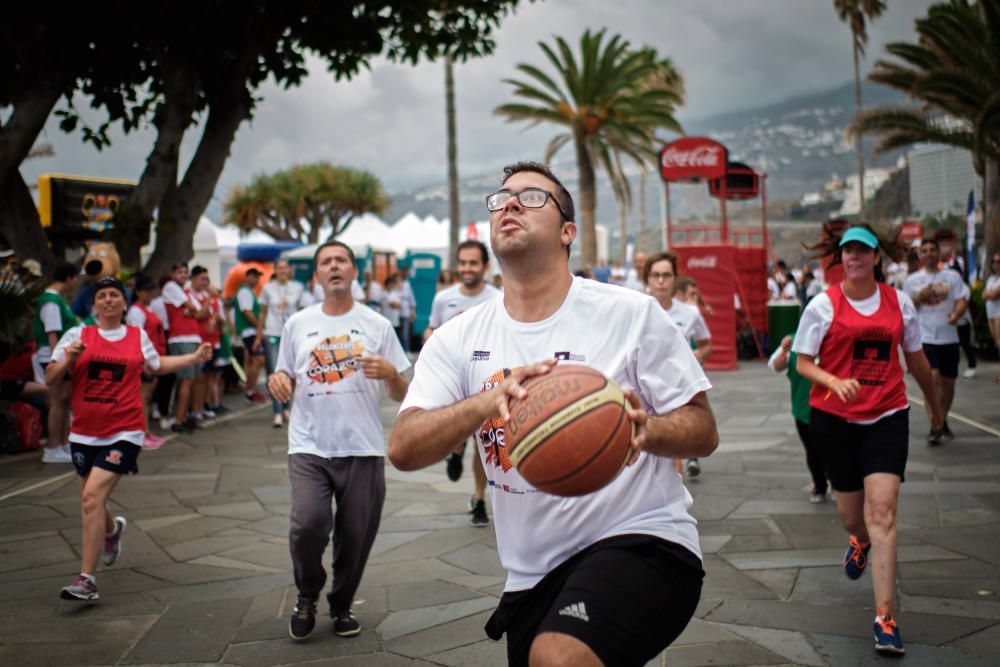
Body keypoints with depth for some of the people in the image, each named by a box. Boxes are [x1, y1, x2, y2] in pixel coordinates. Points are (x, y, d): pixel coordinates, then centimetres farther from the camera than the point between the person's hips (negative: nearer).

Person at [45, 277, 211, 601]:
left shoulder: (138, 336, 6)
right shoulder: (77, 335, 2)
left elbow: (157, 364, 27)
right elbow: (51, 379, -1)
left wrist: (195, 357, 21)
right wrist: (67, 359, -20)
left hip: (124, 432, -2)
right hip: (85, 433, 3)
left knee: (92, 496, -18)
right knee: (90, 502, 16)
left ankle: (87, 579, -15)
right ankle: (112, 529, 54)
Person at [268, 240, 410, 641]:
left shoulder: (376, 325, 6)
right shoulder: (297, 325, 11)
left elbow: (401, 397, 6)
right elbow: (286, 386, 19)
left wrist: (390, 374, -16)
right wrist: (278, 382, -5)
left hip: (362, 449, 0)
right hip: (309, 447, 0)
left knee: (356, 535, 3)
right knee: (308, 522, -19)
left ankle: (342, 606, 29)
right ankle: (307, 597, 10)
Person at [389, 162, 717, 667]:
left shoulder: (631, 313, -4)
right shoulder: (458, 339, 3)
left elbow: (703, 431, -2)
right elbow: (403, 449, -10)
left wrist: (645, 430, -25)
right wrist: (490, 401, -29)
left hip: (641, 538, -4)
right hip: (532, 576, 5)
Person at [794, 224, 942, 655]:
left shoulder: (899, 302, 3)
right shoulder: (823, 304, -4)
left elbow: (916, 360, 16)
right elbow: (803, 363, -4)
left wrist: (934, 406, 26)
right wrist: (834, 381, -23)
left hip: (887, 418, 0)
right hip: (834, 418, 0)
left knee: (882, 510, -13)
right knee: (851, 514, 11)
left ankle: (885, 618, -10)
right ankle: (861, 542, 52)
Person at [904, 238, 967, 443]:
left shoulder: (952, 277, 6)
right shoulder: (913, 280, 7)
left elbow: (961, 301, -1)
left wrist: (956, 313, -23)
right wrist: (920, 297, -11)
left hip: (949, 337, 2)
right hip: (924, 337, -2)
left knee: (948, 383, 9)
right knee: (932, 379, -17)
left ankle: (943, 421, 30)